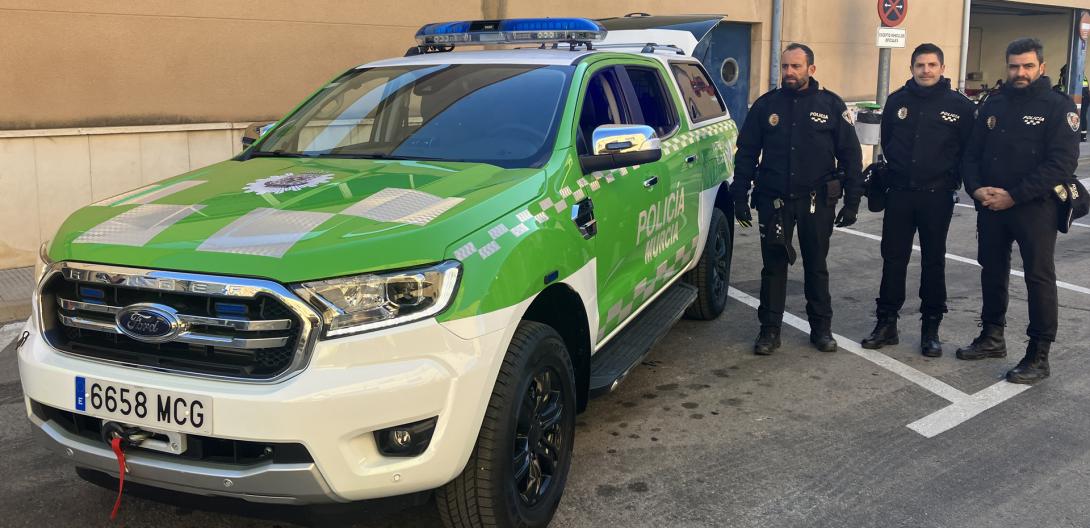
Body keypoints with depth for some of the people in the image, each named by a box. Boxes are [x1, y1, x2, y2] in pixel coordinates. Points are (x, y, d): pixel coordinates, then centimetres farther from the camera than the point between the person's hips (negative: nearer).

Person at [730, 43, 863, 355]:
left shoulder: (831, 105, 0)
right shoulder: (766, 105, 3)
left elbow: (850, 155, 2)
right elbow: (746, 153, 5)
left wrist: (852, 201, -2)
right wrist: (740, 197, 0)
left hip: (816, 201, -1)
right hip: (774, 200, 1)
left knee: (816, 266, 11)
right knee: (773, 266, 5)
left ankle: (821, 327, 23)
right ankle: (770, 329, 14)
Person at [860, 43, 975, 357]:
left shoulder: (959, 105, -4)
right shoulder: (897, 100, 3)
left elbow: (969, 150, 2)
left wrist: (951, 178, 1)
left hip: (937, 196, -2)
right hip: (899, 192, 2)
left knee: (933, 261, 7)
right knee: (893, 258, 6)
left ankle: (931, 329, 16)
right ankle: (886, 323, 15)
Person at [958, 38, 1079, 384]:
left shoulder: (1058, 107, -6)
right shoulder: (994, 105, 11)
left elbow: (1062, 163, -15)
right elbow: (972, 153, 12)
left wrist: (1014, 196, -19)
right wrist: (975, 188, -8)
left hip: (1034, 208, -5)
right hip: (990, 207, 6)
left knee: (1039, 278, -1)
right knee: (992, 272, 14)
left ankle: (1039, 356, 5)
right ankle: (992, 337, 30)